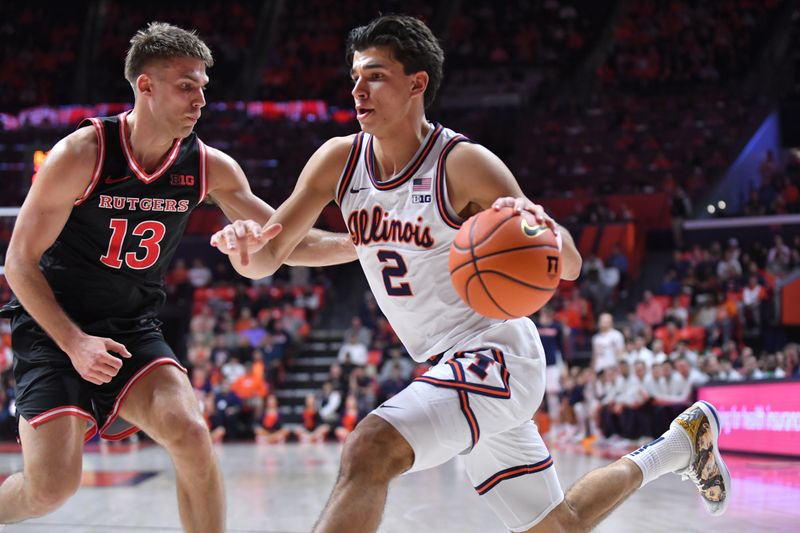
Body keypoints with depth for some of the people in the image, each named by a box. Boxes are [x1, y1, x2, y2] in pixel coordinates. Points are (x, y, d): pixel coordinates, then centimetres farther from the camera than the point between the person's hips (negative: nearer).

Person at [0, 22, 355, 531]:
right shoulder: (81, 154, -18)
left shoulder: (209, 168, -6)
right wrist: (74, 343, -23)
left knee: (190, 434, -21)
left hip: (133, 328, 4)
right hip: (54, 326, -3)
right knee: (53, 487, -13)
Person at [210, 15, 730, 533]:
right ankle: (682, 441, 42)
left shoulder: (464, 164, -17)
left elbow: (569, 266, -18)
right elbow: (268, 259, -2)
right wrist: (247, 246, -27)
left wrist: (541, 230, -41)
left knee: (368, 452, -31)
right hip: (453, 368, 7)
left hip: (496, 353, -7)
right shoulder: (339, 160, -1)